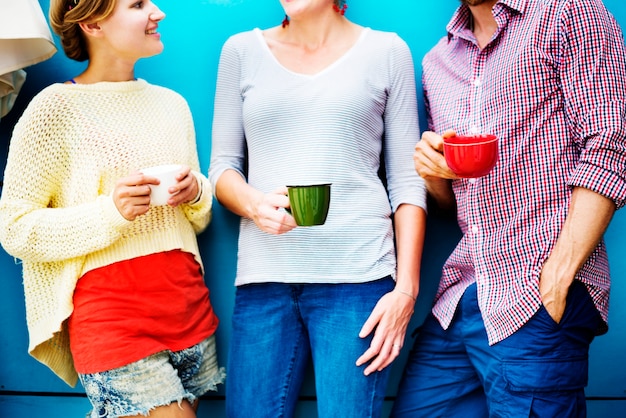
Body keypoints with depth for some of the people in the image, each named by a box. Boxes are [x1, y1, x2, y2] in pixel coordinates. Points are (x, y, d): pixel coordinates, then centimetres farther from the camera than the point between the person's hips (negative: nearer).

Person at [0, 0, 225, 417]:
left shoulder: (172, 103, 14)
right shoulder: (56, 106, -5)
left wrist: (197, 194, -2)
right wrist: (111, 211, -19)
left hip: (187, 301, 6)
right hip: (111, 314, -6)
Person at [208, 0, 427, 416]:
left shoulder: (387, 51, 8)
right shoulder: (242, 50, 13)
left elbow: (406, 181, 6)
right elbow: (222, 166, 13)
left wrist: (406, 288, -3)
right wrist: (253, 203, -10)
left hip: (357, 275, -1)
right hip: (264, 278, 2)